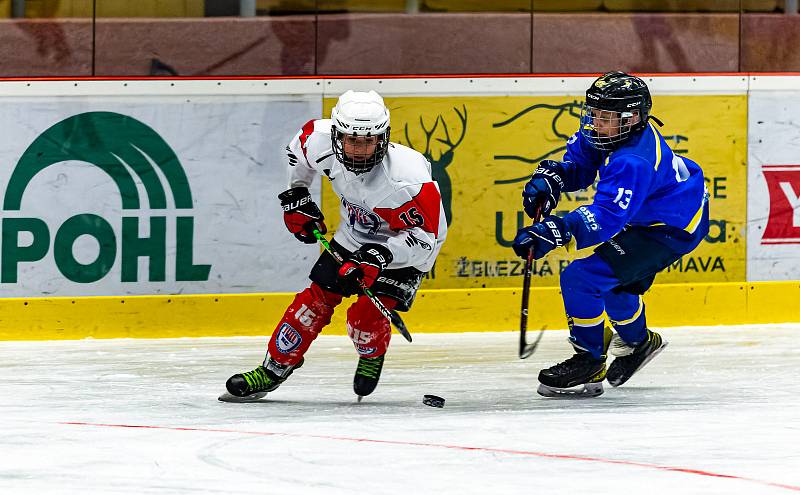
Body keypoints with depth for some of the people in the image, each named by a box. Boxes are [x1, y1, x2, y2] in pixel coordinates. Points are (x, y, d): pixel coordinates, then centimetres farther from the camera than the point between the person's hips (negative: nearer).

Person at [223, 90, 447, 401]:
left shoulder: (406, 176, -38)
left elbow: (423, 237, -32)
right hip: (354, 235, 5)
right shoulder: (321, 142, -23)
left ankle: (372, 357, 19)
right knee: (315, 300, 1)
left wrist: (379, 256, -43)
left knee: (365, 316, -15)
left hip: (403, 248, -5)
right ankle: (273, 370, 15)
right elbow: (300, 144, 4)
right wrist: (296, 196, 6)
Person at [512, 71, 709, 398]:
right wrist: (549, 178, -10)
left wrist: (555, 232, -52)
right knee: (613, 280, 29)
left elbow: (607, 217, -42)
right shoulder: (603, 136, -6)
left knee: (582, 279, -17)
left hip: (673, 230, -11)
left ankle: (589, 364, -3)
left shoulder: (633, 162, -35)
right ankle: (638, 342, 54)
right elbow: (578, 164, 10)